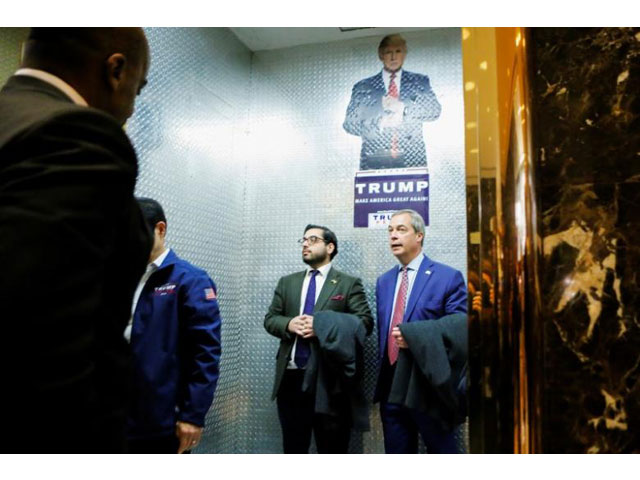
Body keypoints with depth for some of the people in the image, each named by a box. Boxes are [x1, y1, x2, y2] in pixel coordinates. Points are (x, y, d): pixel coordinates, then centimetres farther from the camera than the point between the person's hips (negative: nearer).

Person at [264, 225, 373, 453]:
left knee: (332, 449, 8)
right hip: (290, 377, 4)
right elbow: (270, 319, 12)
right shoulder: (287, 282, 15)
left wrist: (323, 325, -19)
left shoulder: (349, 283, 1)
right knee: (293, 447, 16)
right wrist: (289, 324, -11)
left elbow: (365, 321, -7)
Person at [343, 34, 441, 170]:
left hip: (412, 159, 1)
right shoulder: (363, 87, 12)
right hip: (375, 161, 0)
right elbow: (349, 124, 6)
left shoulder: (419, 81, 14)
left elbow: (435, 110, 1)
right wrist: (379, 122, -11)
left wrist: (402, 107, -13)